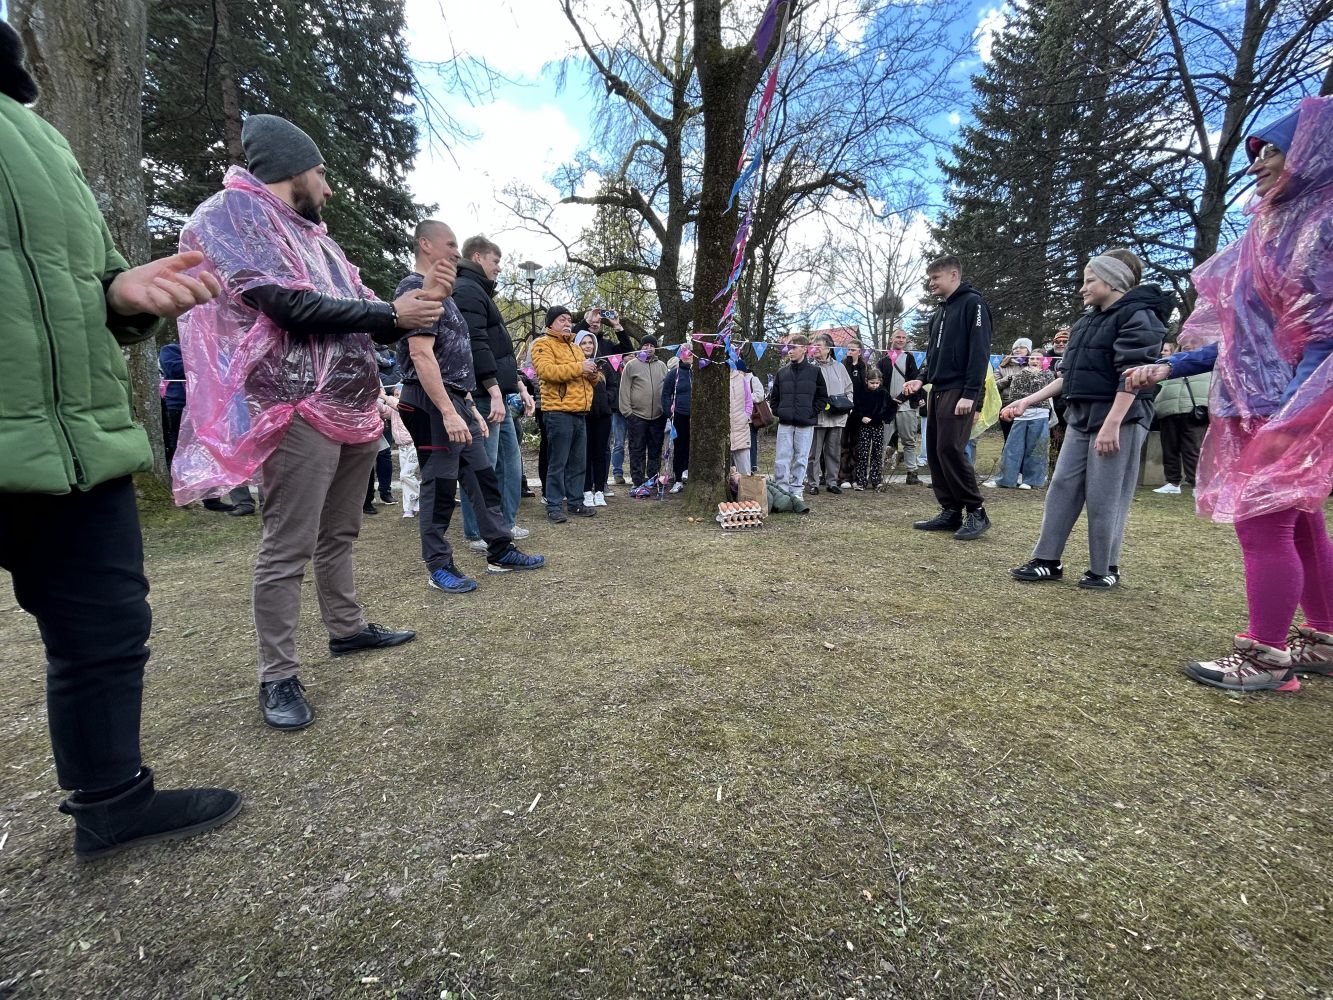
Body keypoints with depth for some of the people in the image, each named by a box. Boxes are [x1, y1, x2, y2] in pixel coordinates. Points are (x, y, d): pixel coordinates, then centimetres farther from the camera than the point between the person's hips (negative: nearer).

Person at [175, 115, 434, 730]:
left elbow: (356, 310, 21)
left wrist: (407, 315, 4)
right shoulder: (232, 214, -3)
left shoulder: (312, 234, 22)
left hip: (355, 407, 9)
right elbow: (291, 305, -16)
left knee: (338, 535, 16)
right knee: (287, 550, -5)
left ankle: (347, 628, 29)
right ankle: (277, 677, 5)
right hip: (301, 410, -9)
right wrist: (389, 315, -11)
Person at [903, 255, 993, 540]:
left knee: (950, 449, -15)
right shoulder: (939, 312, 21)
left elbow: (980, 350, -14)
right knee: (934, 451, 5)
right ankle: (950, 511, 12)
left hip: (959, 391, -9)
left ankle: (976, 513, -3)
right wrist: (922, 378, 7)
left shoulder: (972, 303, -5)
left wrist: (970, 393, -21)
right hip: (938, 391, 9)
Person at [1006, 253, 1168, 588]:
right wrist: (1029, 400, 13)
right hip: (1080, 416, 8)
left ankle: (1105, 569, 9)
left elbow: (1132, 376, -17)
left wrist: (1111, 424, -25)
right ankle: (1047, 560, 10)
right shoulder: (1089, 320, 18)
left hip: (1119, 418, -8)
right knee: (1063, 486, 5)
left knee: (1104, 497, -4)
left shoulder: (1137, 316, -7)